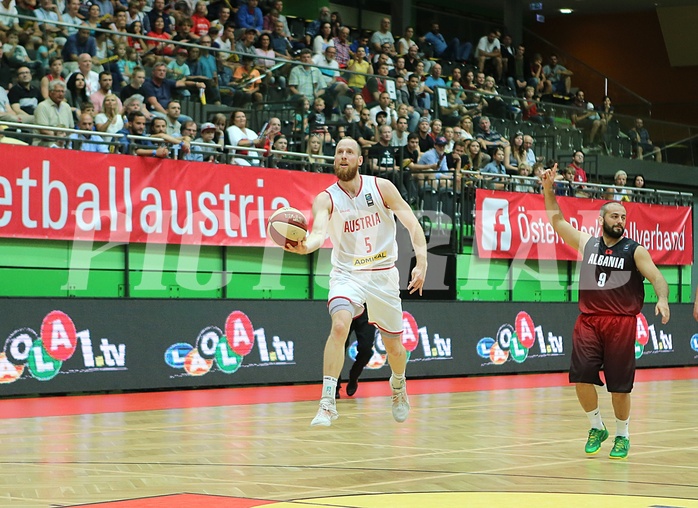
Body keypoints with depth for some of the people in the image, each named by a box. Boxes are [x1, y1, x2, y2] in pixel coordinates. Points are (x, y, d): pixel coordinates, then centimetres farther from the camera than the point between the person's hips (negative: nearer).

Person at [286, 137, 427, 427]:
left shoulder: (381, 187, -5)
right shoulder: (325, 199, -9)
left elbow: (411, 223, -3)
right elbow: (319, 232, -27)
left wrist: (422, 262, -16)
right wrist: (305, 246, -50)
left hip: (383, 274, 2)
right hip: (347, 273, -1)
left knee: (394, 347, 10)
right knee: (339, 325, -29)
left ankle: (398, 386, 44)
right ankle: (328, 402, -27)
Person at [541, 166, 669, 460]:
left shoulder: (634, 250, 3)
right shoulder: (586, 243, 10)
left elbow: (656, 277, -4)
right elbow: (557, 221, 14)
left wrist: (662, 299, -24)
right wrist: (548, 190, 4)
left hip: (621, 323, -2)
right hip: (588, 321, 2)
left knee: (620, 385, 0)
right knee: (581, 377, -8)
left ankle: (622, 436, 19)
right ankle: (597, 428, 13)